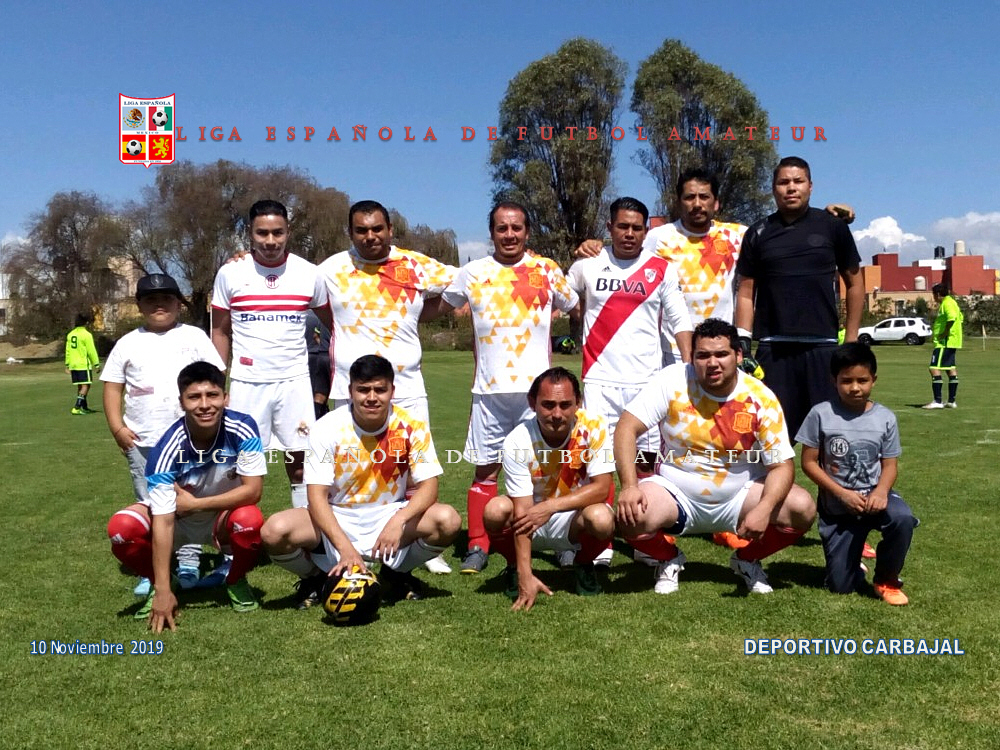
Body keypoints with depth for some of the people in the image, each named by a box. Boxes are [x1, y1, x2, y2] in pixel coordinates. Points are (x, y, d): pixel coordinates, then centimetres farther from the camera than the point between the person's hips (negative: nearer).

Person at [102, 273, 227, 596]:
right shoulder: (128, 343, 9)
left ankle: (188, 564, 12)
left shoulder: (194, 337, 6)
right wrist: (118, 428, -3)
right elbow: (113, 387, 8)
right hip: (142, 441, 2)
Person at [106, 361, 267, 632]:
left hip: (224, 518, 0)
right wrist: (164, 592, -33)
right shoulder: (168, 449, -28)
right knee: (122, 528, -26)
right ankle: (159, 585, 5)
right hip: (179, 520, 0)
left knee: (250, 519, -34)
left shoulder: (243, 429, -26)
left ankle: (236, 582, -1)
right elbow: (163, 521, -30)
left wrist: (194, 503, -26)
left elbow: (252, 491, -24)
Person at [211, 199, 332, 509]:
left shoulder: (309, 274, 1)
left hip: (295, 380, 0)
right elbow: (221, 332, 7)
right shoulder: (230, 274, 1)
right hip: (246, 382, 0)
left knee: (301, 463, 2)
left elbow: (333, 324, 11)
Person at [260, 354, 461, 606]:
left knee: (448, 520, -26)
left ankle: (397, 574, 6)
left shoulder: (411, 427, -12)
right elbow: (317, 495, -19)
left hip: (390, 515, 1)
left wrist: (398, 521, -34)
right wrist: (345, 548, -33)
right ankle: (316, 579, 7)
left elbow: (428, 486, -13)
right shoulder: (327, 428, -15)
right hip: (336, 519, -1)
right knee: (274, 531, -29)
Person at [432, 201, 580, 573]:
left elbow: (574, 307, 20)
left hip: (536, 387, 0)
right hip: (489, 389, 1)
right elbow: (440, 307, 23)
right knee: (486, 469, 4)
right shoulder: (473, 273, 8)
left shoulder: (547, 270, 6)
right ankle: (478, 546, 13)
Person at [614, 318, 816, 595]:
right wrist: (629, 486, -31)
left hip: (738, 495, 2)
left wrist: (763, 509, -30)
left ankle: (747, 560, 12)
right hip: (676, 493, -1)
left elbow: (782, 464, -11)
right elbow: (627, 428, -17)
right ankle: (670, 560, 7)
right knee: (631, 517, -31)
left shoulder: (761, 398, -12)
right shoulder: (673, 381, -15)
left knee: (803, 509, -20)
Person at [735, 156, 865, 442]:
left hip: (823, 346, -1)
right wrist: (742, 342, -2)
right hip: (772, 348, 1)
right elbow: (746, 292, 8)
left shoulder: (833, 227, 6)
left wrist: (851, 340, 5)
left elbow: (854, 283, 10)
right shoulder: (758, 234, 8)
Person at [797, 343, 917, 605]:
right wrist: (842, 493, -16)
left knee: (902, 518, -34)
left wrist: (881, 491, -22)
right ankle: (855, 567, 37)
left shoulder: (885, 417, -3)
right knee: (840, 586, -3)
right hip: (836, 507, -1)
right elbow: (809, 462, -7)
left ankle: (887, 580, -6)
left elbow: (889, 464, -1)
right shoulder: (821, 414, -10)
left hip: (873, 495, 1)